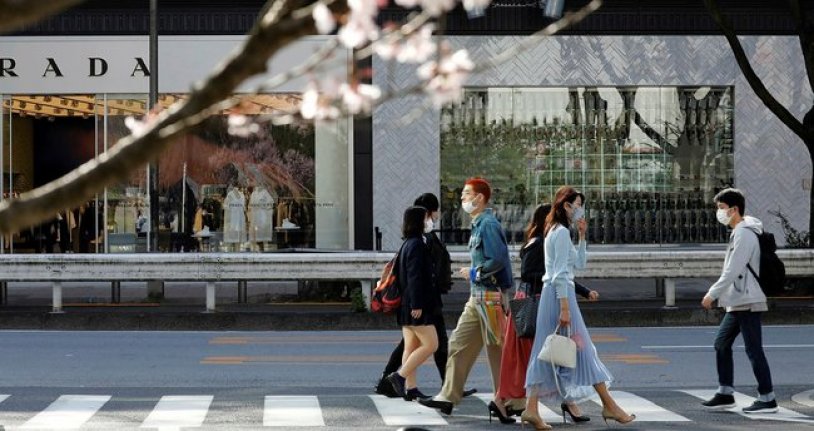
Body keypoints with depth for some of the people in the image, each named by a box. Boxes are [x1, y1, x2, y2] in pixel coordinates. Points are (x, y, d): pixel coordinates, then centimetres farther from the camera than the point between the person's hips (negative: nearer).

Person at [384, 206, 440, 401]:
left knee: (411, 347, 9)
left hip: (407, 305, 10)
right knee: (430, 344, -7)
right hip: (416, 305, -10)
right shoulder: (417, 245, -15)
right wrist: (417, 305, -22)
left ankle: (410, 388, 10)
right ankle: (400, 376, -8)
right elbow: (415, 277, -20)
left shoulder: (408, 244, 16)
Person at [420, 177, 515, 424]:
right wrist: (473, 275, 11)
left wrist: (473, 274, -11)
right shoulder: (478, 225, 16)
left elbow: (498, 259, -23)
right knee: (460, 344, 10)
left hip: (489, 296, -10)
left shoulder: (488, 224, -14)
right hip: (477, 296, 10)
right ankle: (448, 397, 15)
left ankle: (502, 401, 4)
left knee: (496, 349, -3)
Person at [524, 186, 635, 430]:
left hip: (551, 294, 10)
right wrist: (565, 308, -21)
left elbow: (579, 263, 23)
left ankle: (531, 408, -1)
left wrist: (582, 236, 15)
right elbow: (560, 274, -18)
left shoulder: (557, 231, 18)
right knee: (582, 349, -2)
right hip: (560, 294, -10)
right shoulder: (562, 232, -11)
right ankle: (609, 405, 6)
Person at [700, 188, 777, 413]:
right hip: (737, 302, 10)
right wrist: (717, 293, 17)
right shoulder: (738, 232, 15)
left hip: (747, 302, -10)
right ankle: (725, 394, 18)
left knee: (754, 350, -6)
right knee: (722, 344, 12)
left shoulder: (744, 234, -16)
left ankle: (767, 399, -1)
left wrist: (712, 293, -16)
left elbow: (732, 271, -21)